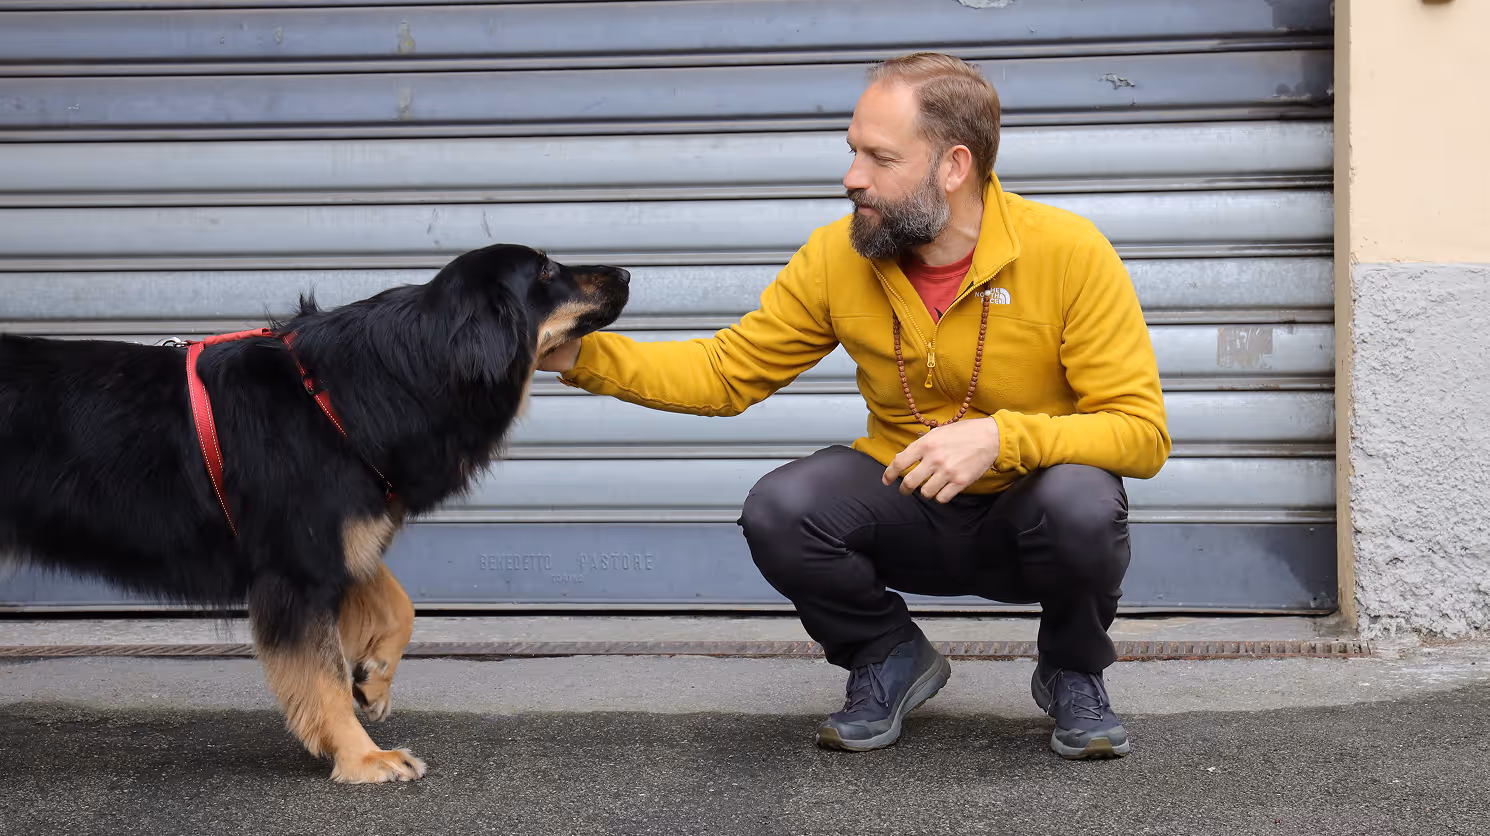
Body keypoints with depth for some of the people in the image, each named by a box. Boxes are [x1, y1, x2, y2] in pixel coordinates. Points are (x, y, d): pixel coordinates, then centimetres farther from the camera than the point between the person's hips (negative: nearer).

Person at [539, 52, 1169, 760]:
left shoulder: (1069, 252, -18)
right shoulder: (838, 258, -9)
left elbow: (1142, 432, -20)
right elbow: (726, 371, -2)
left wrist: (1001, 436, -35)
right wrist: (586, 356, -17)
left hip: (1028, 520, -2)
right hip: (909, 513, 2)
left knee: (1080, 502, -36)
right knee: (779, 510, -26)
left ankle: (1073, 672, -1)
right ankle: (890, 659, 5)